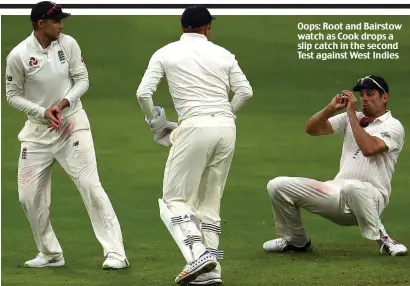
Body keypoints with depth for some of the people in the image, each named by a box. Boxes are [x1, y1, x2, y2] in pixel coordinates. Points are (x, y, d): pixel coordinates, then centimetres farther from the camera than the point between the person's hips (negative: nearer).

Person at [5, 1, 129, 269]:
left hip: (72, 123, -1)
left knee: (91, 186, -11)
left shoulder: (68, 44, -7)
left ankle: (115, 253, -10)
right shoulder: (19, 55, -11)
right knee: (29, 196, 1)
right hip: (38, 129, 1)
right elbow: (13, 95, -3)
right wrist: (43, 112, -16)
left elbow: (82, 80, 0)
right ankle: (51, 254, 19)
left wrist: (62, 104, -16)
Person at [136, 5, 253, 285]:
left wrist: (157, 123, 15)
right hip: (227, 128, 4)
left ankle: (199, 254, -18)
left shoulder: (166, 53, 7)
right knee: (210, 201, 14)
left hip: (195, 127, -4)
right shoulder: (223, 54, 13)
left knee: (174, 198, 4)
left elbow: (143, 93, -1)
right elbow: (245, 91, 7)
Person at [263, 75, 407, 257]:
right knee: (278, 186, -4)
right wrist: (331, 108, -5)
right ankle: (296, 240, 15)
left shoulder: (393, 126, -2)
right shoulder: (351, 119, 18)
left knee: (351, 187, -44)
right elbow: (311, 129, 11)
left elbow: (369, 148, -22)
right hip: (336, 192, 6)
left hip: (369, 198, -6)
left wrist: (352, 114, -15)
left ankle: (383, 240, -25)